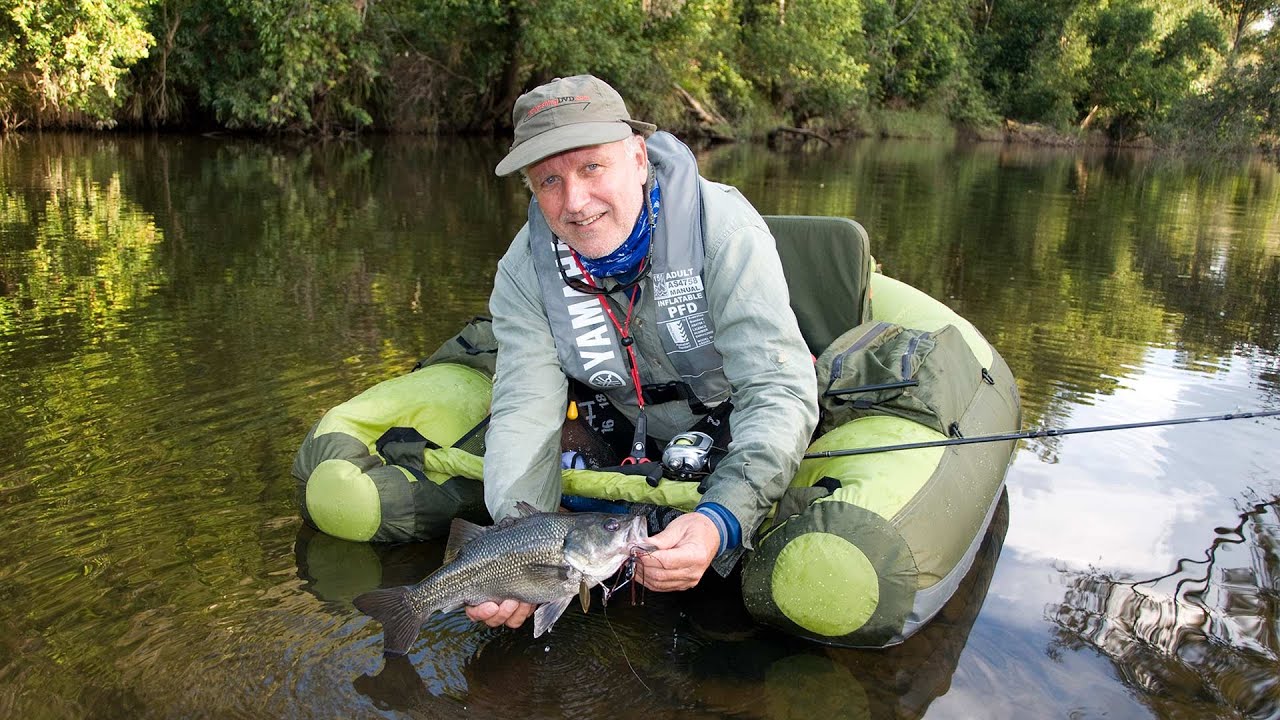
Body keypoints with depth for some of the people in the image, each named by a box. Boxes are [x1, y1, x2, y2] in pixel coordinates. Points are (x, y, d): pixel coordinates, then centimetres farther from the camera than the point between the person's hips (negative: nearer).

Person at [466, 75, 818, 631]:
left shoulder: (722, 226, -28)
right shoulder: (525, 271, -15)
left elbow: (778, 391, -33)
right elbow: (525, 409, -20)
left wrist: (722, 518, -49)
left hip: (746, 446, -2)